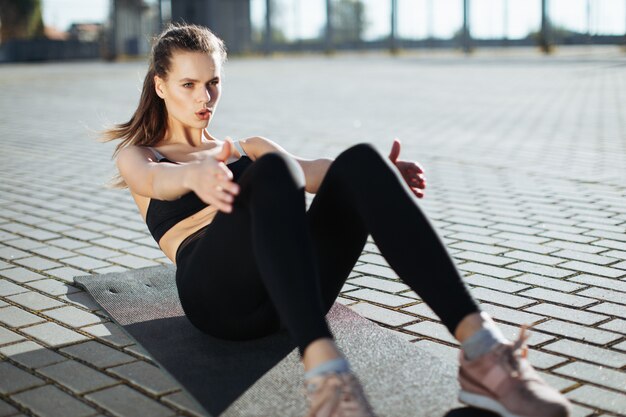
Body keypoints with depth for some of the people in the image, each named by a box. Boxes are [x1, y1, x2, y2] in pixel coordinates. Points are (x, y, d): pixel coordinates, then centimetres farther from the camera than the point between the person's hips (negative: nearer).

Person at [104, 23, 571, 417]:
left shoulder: (245, 148, 30)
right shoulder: (136, 154, 19)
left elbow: (308, 169, 9)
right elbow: (154, 178, -7)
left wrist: (380, 174, -12)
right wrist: (194, 173, -33)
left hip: (297, 288, 4)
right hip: (220, 296, -3)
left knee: (358, 162, -25)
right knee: (271, 170, -34)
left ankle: (480, 350, -39)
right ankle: (325, 374, -55)